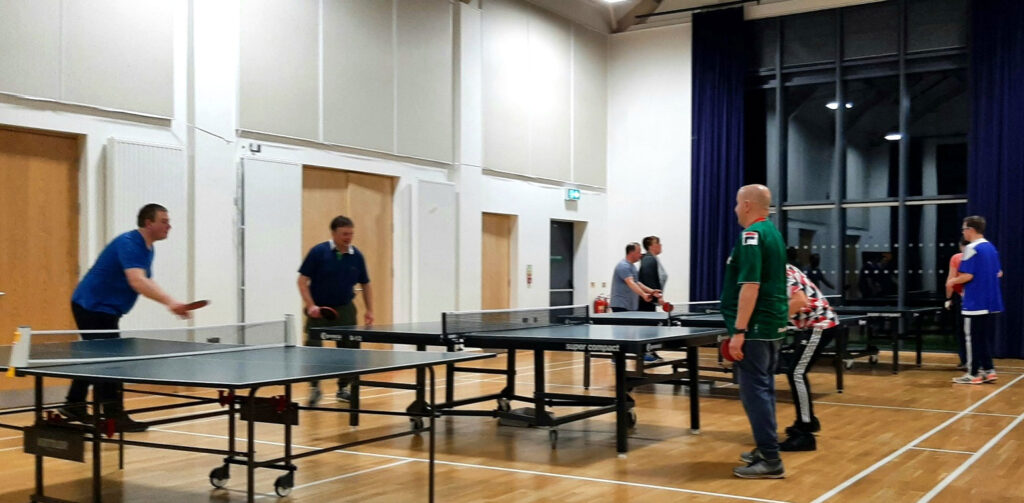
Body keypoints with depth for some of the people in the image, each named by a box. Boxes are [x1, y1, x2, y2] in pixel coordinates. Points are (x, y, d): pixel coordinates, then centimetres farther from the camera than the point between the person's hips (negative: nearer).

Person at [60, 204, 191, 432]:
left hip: (105, 309, 11)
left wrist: (170, 303, 2)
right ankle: (114, 416, -8)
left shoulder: (147, 249, 7)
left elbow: (147, 283, 16)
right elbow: (136, 281, -39)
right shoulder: (129, 243, -24)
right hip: (92, 307, -11)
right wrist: (170, 301, -48)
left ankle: (74, 406, 34)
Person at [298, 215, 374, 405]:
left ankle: (343, 388, 21)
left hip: (344, 309, 3)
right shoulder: (318, 252, -10)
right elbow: (302, 280, -8)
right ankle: (314, 387, 8)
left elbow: (365, 284, 12)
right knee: (313, 347, -10)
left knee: (350, 347, 4)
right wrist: (310, 305, -18)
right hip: (319, 309, -3)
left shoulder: (356, 256, 0)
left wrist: (369, 310, 4)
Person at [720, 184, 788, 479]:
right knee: (764, 388, 16)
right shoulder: (773, 233, 15)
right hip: (772, 324, 10)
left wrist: (739, 331, -23)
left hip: (756, 326, -10)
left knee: (754, 391, -7)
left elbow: (750, 286, -23)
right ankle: (766, 449, 23)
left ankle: (771, 460, -6)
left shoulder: (752, 235, -15)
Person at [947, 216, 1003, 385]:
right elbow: (999, 273, 16)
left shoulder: (971, 249, -14)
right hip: (991, 302, 8)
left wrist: (952, 281, -4)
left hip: (975, 303, -8)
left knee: (973, 338, -1)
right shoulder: (991, 247, 11)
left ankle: (974, 374, 2)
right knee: (986, 338, 14)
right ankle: (988, 370, 16)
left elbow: (967, 275, -20)